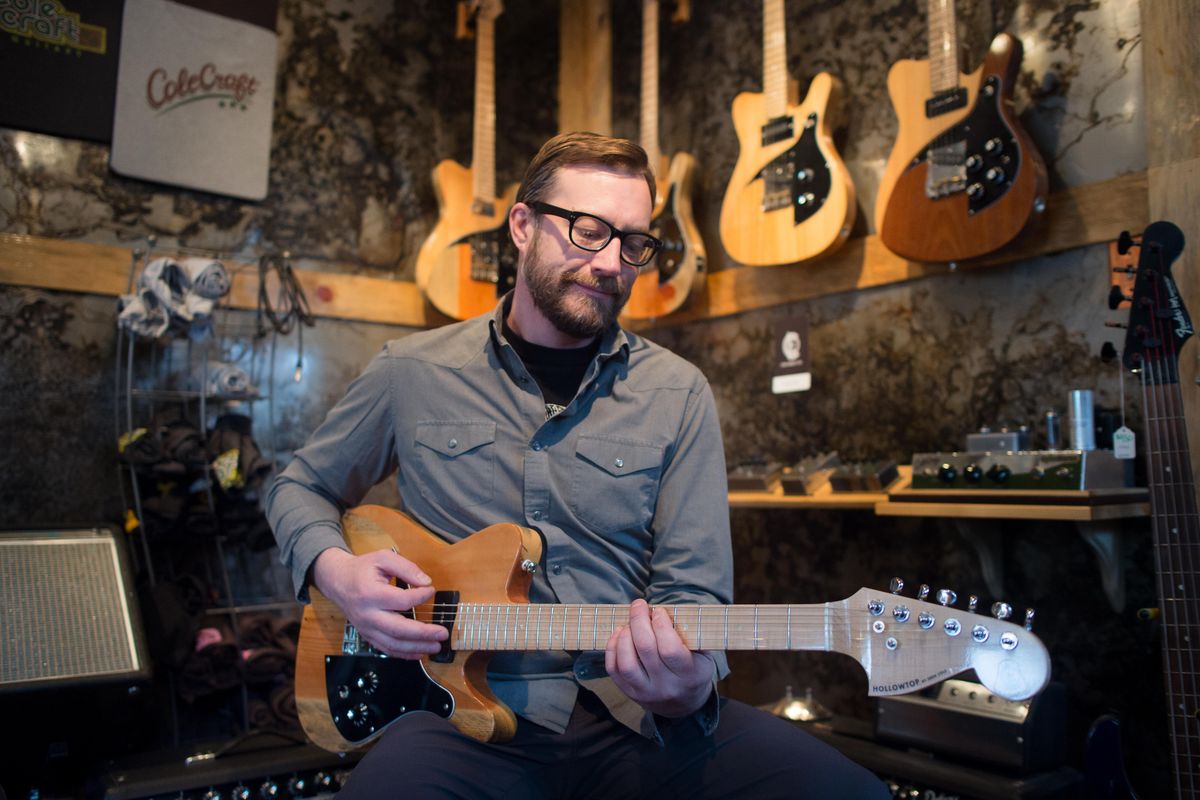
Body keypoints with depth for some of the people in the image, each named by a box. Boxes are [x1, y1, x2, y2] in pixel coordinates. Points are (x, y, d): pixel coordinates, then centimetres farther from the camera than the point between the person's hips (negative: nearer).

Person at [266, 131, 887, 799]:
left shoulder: (679, 394, 3)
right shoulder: (411, 374, 4)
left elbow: (692, 591, 1)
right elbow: (301, 487, 19)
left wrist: (687, 687, -22)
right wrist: (334, 568, -4)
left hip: (631, 713, 2)